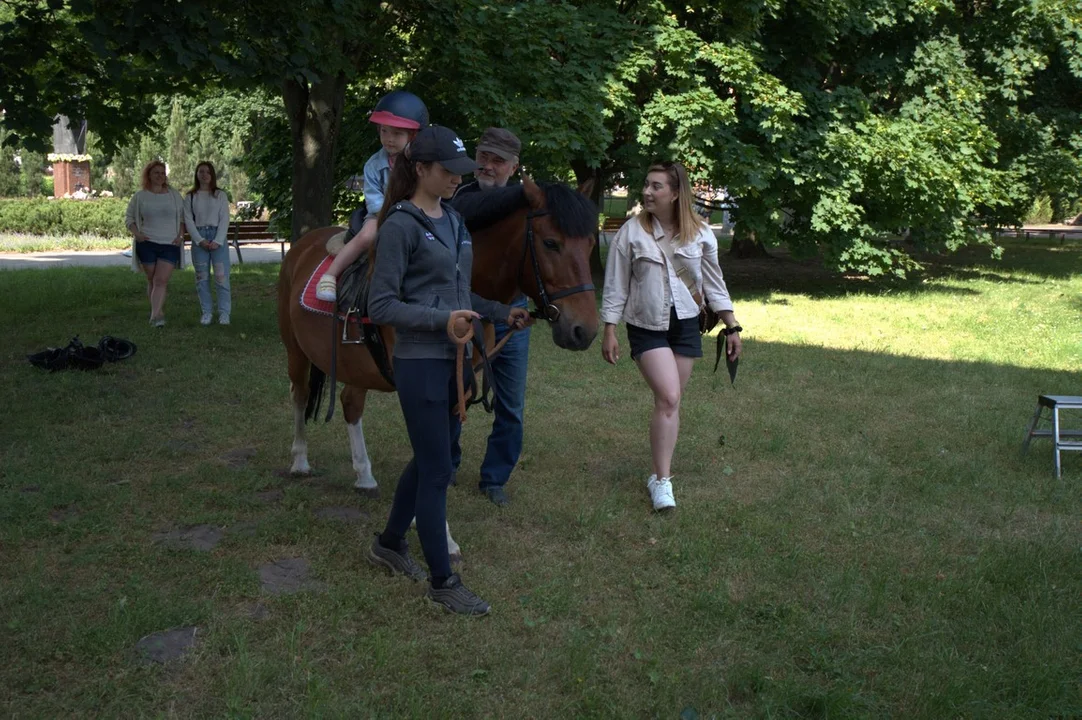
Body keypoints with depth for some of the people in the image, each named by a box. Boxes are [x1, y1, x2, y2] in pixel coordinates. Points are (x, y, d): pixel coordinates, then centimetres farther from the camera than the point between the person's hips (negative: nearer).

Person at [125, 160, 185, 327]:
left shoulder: (174, 195, 8)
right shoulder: (139, 197, 6)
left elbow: (183, 218, 13)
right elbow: (129, 218, 11)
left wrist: (180, 236, -2)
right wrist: (136, 233, -6)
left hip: (170, 245, -1)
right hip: (147, 244, 1)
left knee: (161, 281, -12)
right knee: (152, 281, 7)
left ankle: (155, 316, -19)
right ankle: (158, 312, 17)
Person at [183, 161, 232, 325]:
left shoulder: (220, 195, 5)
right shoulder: (190, 197, 7)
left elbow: (224, 219, -1)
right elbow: (188, 220, 2)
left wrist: (217, 241, -12)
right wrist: (200, 240, -10)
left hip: (218, 238, -1)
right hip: (199, 239, 1)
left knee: (222, 276, -7)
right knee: (202, 277, 3)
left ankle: (224, 312, -2)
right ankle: (206, 312, 10)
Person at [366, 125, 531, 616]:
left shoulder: (453, 220, 11)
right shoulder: (401, 226, -14)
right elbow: (381, 306, -16)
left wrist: (502, 313, 10)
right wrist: (442, 320, -26)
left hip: (454, 359, 8)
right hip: (420, 363, -8)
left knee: (429, 460, 19)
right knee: (437, 472, -1)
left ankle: (390, 544, 38)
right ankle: (442, 582, 12)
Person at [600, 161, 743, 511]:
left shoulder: (700, 233, -2)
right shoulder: (631, 232, -8)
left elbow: (714, 283, 6)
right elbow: (615, 286, -4)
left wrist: (732, 327, 5)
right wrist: (609, 331, -6)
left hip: (686, 325, 3)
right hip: (646, 326, -3)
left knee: (670, 401, 9)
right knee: (668, 397, -17)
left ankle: (659, 474, 22)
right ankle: (662, 479, -9)